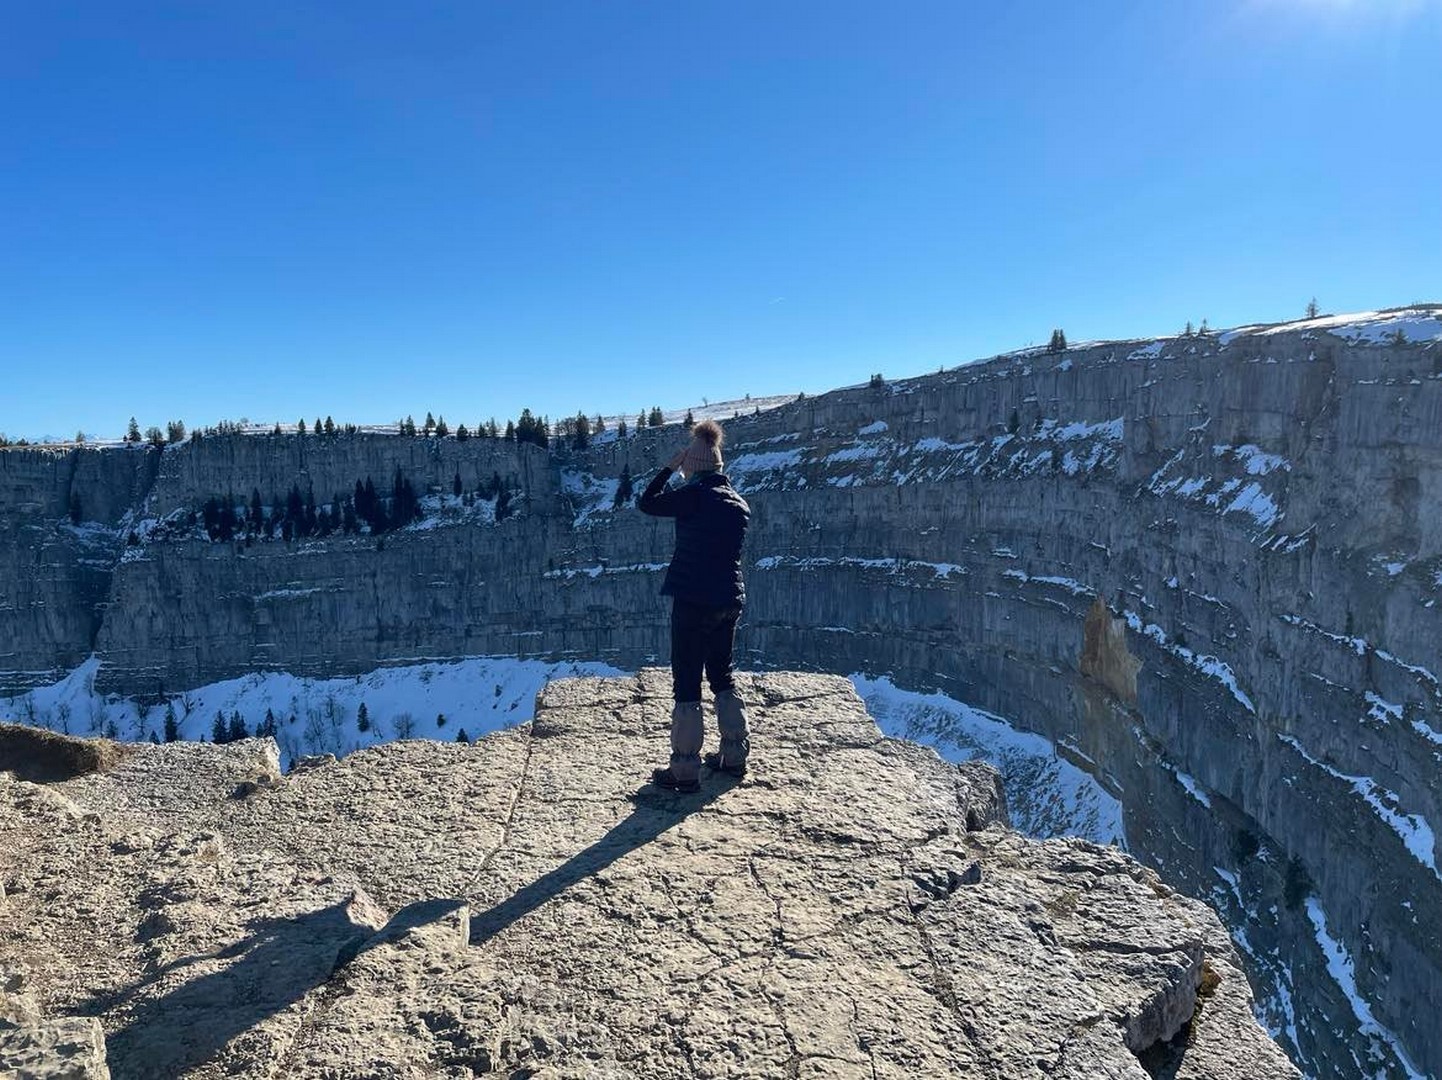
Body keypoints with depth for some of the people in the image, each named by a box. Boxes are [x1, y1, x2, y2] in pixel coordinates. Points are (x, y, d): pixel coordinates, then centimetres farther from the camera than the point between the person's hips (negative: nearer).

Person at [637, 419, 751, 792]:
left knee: (687, 682, -1)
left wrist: (669, 468, 5)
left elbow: (646, 503, -4)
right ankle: (734, 756, 27)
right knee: (722, 677, 19)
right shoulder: (739, 502, 8)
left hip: (693, 601, -7)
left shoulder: (696, 495, -13)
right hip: (730, 601, 7)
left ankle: (685, 770, 4)